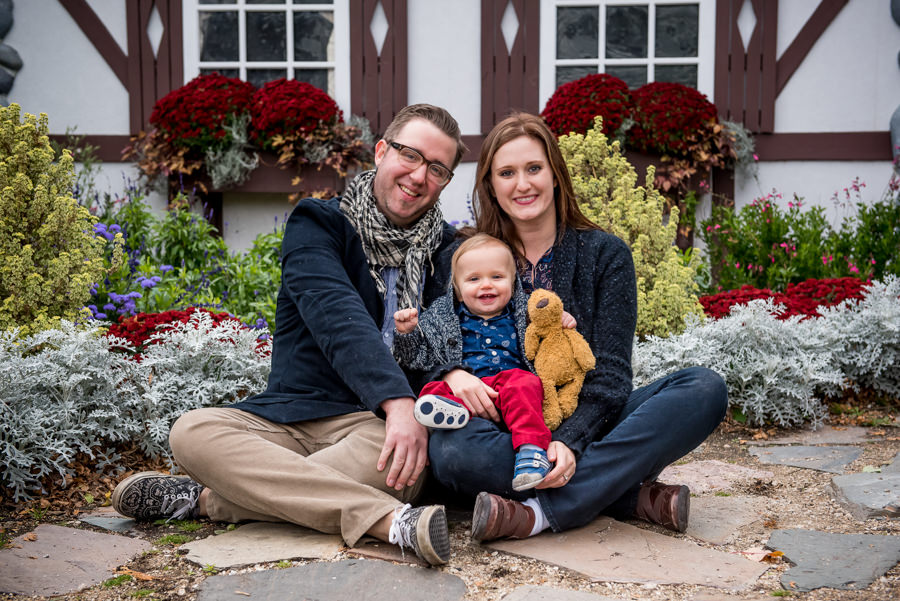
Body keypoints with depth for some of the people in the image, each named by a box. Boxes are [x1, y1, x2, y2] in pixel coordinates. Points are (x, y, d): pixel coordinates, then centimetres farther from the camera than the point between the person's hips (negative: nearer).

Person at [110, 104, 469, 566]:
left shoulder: (446, 249, 14)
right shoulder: (317, 225, 2)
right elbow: (336, 316, -17)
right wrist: (397, 401, -31)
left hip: (379, 424, 0)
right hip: (292, 418, 0)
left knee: (411, 452, -36)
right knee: (193, 431, -27)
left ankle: (205, 500, -25)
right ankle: (392, 521, -42)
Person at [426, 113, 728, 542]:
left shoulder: (606, 254, 3)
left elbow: (610, 372, -5)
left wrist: (570, 441, -23)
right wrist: (452, 372, -26)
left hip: (584, 426, 1)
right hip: (508, 433, -1)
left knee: (706, 389, -24)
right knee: (451, 450, -35)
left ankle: (541, 513, -33)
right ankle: (630, 495, -26)